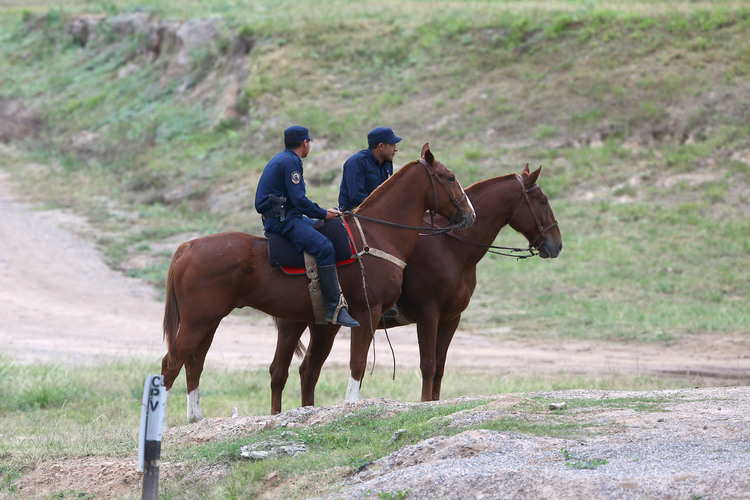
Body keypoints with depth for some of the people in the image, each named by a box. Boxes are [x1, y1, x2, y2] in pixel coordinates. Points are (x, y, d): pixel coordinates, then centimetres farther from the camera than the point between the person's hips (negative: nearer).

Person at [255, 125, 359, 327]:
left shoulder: (282, 159, 21)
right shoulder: (290, 162, -12)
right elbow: (299, 200, -19)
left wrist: (323, 212, 17)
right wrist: (323, 214, -9)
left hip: (282, 216, 11)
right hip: (281, 219, -11)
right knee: (323, 246, -25)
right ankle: (335, 308, -31)